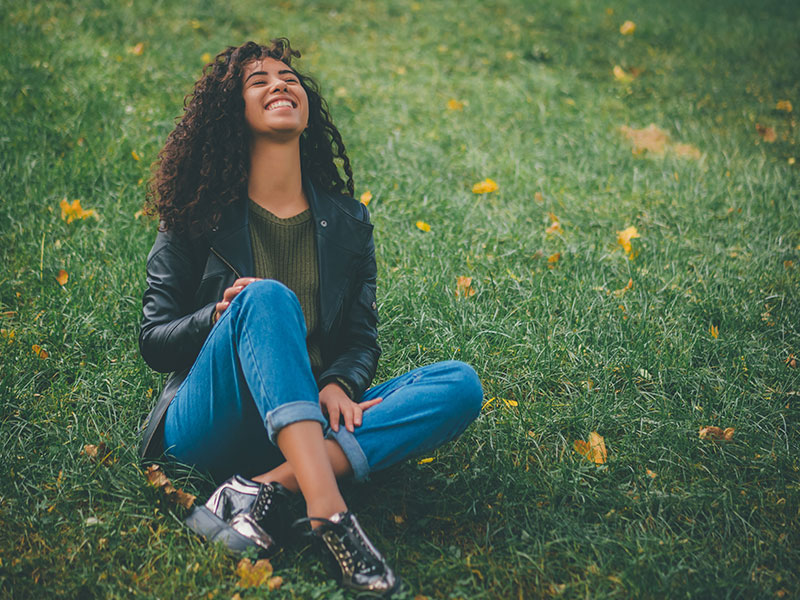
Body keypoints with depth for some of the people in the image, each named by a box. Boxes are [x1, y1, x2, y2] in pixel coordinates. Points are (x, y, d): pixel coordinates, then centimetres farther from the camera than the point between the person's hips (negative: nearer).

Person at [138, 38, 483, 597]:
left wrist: (340, 384, -11)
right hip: (205, 424, -3)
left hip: (311, 421, 3)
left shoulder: (348, 221, 14)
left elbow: (363, 337, 13)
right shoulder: (198, 219, 6)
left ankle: (265, 488, -33)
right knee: (267, 296, -31)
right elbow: (153, 342, 5)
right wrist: (218, 318, -17)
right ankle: (329, 514, -46)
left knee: (461, 384, -18)